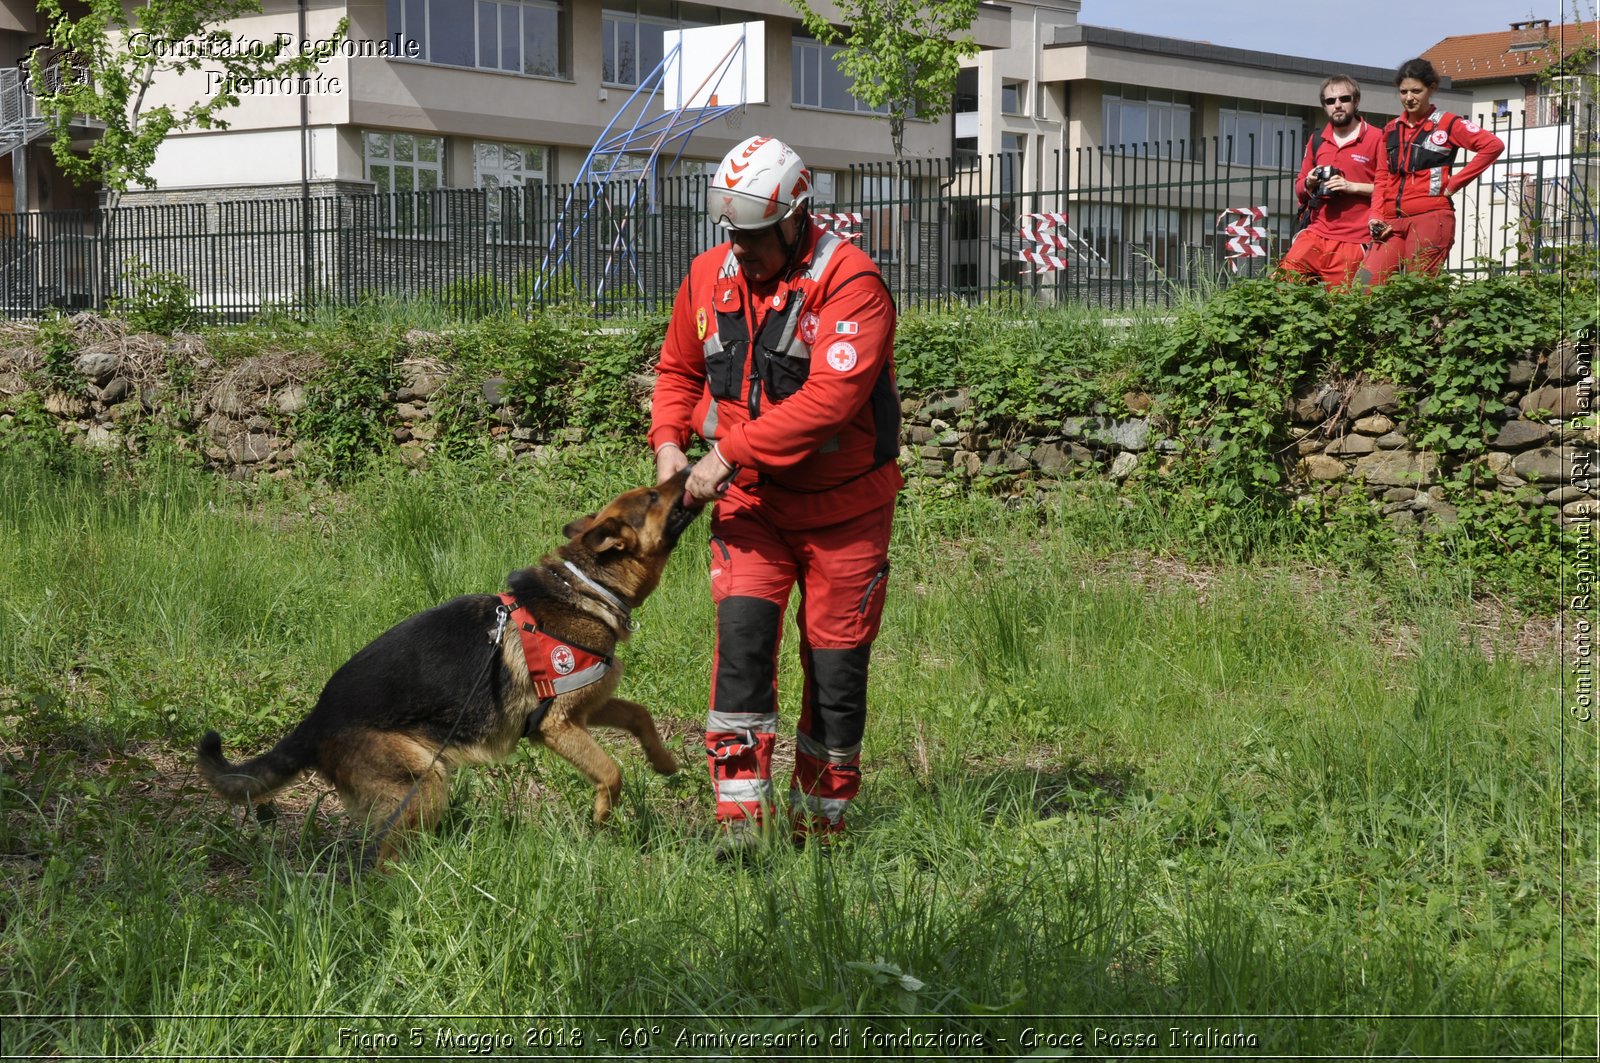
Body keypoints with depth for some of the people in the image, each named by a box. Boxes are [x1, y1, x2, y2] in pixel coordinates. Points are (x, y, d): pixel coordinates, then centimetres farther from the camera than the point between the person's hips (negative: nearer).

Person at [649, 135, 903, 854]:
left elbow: (831, 396, -28)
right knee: (742, 632, -17)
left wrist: (729, 452, -28)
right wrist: (667, 439, -1)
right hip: (749, 500, 3)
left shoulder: (849, 282, -17)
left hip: (844, 505, -3)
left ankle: (820, 822, 24)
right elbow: (679, 368, 18)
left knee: (836, 661, 5)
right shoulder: (710, 276, 2)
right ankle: (740, 816, -16)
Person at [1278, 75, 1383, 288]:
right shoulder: (1316, 141, 17)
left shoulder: (1375, 138, 0)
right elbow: (1299, 187, 26)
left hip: (1353, 241, -5)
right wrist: (1309, 184, 3)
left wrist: (1353, 186, -13)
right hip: (1315, 233, 5)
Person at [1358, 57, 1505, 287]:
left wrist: (1454, 183, -6)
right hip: (1392, 223, 5)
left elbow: (1493, 145, -6)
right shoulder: (1391, 130, 19)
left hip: (1430, 219, -5)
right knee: (1364, 283, -11)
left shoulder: (1446, 124, 3)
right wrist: (1376, 216, 3)